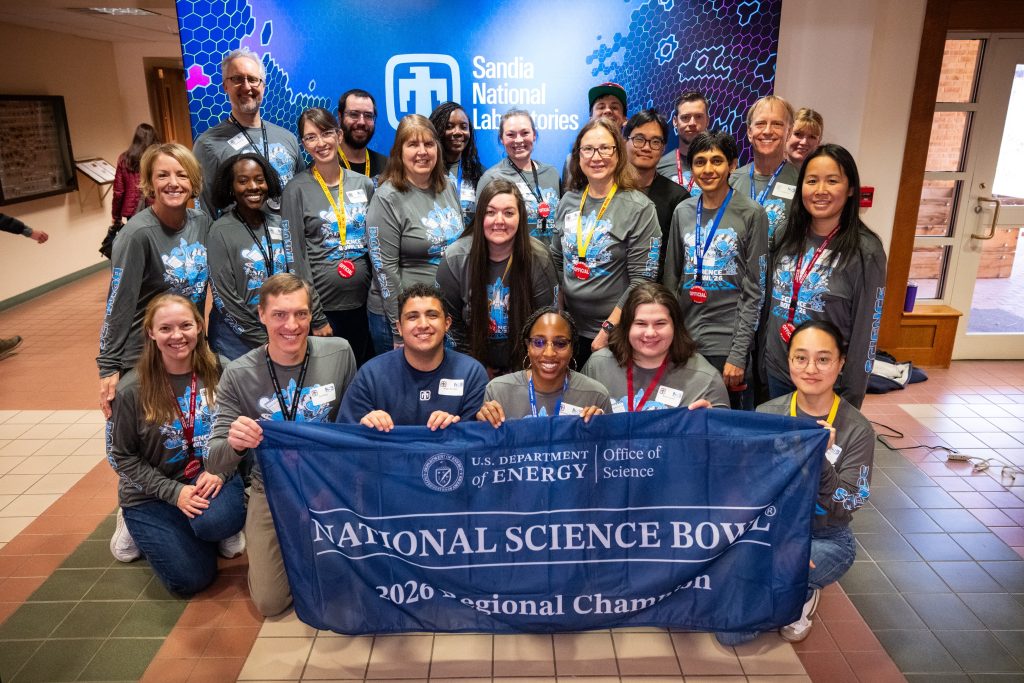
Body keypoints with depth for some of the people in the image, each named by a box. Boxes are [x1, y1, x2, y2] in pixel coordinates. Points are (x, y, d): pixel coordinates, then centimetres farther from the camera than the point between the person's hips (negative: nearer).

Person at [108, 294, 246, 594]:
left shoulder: (220, 374, -9)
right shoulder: (132, 390, -13)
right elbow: (123, 457, -6)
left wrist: (220, 471, -17)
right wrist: (174, 491, -15)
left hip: (212, 478, 1)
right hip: (152, 493, 0)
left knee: (217, 521, -34)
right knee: (191, 580, -9)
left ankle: (211, 523, 7)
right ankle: (139, 526, 21)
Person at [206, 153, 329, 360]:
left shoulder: (281, 226, 4)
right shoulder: (221, 232, -10)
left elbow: (302, 278, 9)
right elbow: (225, 297, -12)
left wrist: (319, 322, 5)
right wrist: (263, 341, -13)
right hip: (239, 342, -4)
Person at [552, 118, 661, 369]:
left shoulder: (639, 208, -11)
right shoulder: (568, 201, 4)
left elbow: (642, 280, -14)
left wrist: (608, 329, -17)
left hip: (615, 335, -4)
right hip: (569, 330, 5)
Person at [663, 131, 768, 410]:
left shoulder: (751, 214, -4)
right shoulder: (683, 212, 8)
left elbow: (753, 291, -6)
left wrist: (738, 354, -11)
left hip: (727, 345, -3)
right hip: (684, 340, 4)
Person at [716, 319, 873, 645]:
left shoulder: (857, 429, -11)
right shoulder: (766, 415, -7)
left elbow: (847, 507, -15)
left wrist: (819, 459, -32)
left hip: (826, 539, -2)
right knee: (731, 632, -13)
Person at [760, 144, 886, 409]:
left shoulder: (866, 251, -13)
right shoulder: (787, 239, 2)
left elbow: (865, 331, -11)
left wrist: (852, 398, -10)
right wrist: (762, 362, 10)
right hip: (776, 373, 5)